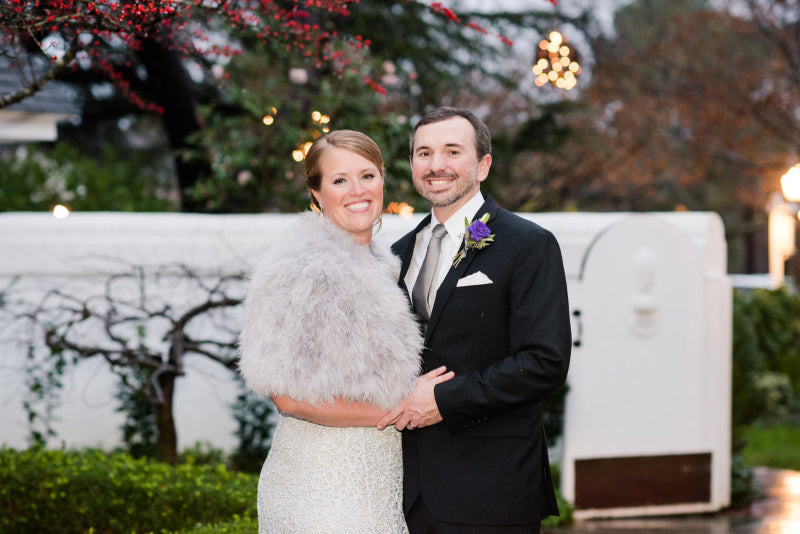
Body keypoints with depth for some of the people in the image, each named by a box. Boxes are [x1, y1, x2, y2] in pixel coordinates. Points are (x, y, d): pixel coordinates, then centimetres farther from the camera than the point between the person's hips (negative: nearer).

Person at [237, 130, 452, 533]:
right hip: (321, 483, -7)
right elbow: (289, 395, -19)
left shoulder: (381, 266, 13)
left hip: (379, 481, 8)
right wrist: (399, 411, -15)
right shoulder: (305, 269, -14)